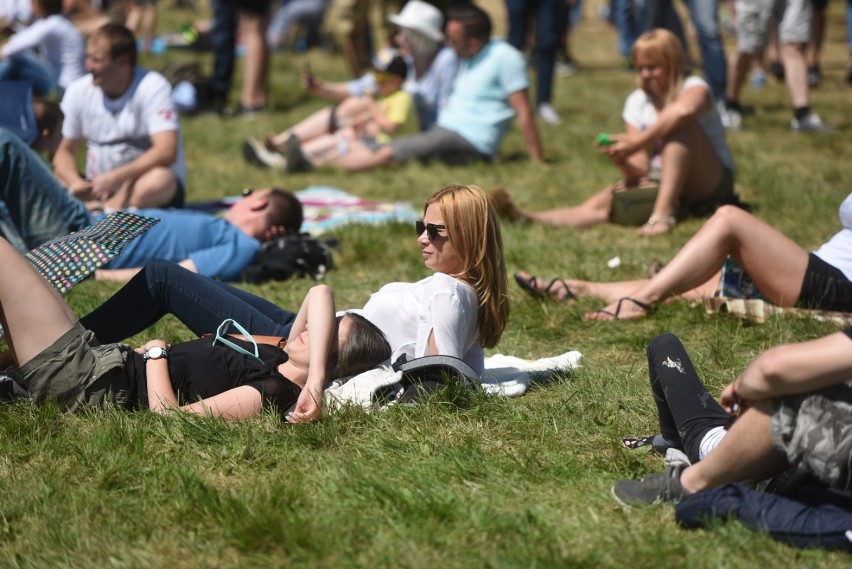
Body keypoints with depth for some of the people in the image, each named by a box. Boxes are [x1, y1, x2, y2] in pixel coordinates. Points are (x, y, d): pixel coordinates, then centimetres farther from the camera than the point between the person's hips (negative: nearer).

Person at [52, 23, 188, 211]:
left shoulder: (152, 88, -13)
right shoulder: (78, 91, 1)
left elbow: (166, 152, -24)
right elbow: (65, 151, 8)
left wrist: (114, 178, -31)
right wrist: (74, 181, -16)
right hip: (98, 187, 5)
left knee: (160, 180, -38)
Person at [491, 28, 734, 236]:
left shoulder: (695, 88, -10)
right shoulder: (637, 103, 5)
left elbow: (684, 110, -40)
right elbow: (640, 170, -3)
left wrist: (638, 143, -35)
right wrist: (622, 161, -26)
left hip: (711, 183, -4)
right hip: (658, 181, 4)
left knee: (680, 125, -31)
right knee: (599, 204, -22)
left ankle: (663, 213, -42)